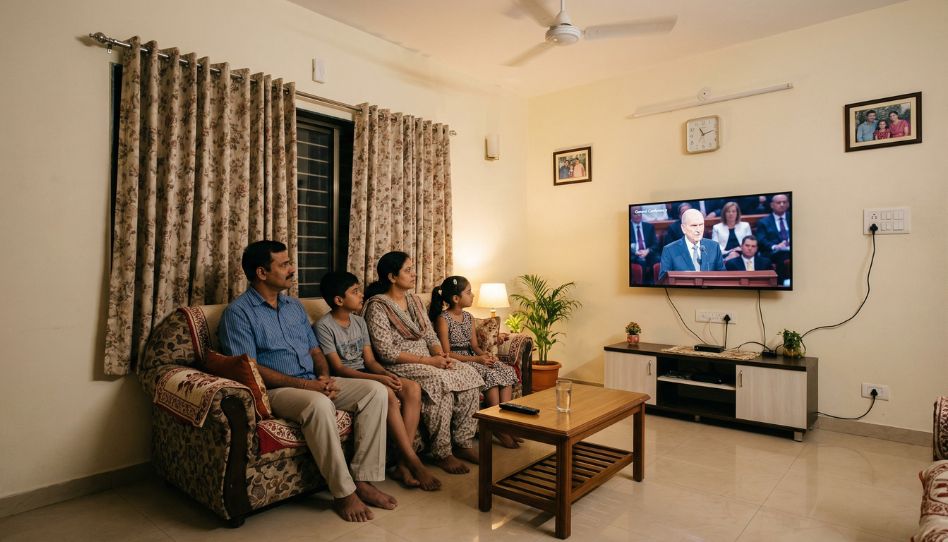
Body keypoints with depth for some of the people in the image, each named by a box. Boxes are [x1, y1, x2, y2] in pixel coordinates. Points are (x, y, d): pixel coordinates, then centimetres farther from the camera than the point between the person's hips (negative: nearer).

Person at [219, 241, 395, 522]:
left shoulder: (295, 306, 18)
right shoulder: (238, 312, -4)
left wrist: (324, 377, -4)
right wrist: (303, 384, -20)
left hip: (314, 383, 7)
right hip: (275, 390, -7)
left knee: (375, 390, -14)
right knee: (319, 404, -38)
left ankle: (363, 479, -13)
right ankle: (343, 493, -23)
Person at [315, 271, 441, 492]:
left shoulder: (359, 321, 12)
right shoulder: (324, 326, -11)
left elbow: (369, 360, 9)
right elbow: (338, 368, -17)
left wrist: (386, 373, -13)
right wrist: (377, 378, -27)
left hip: (365, 373, 7)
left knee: (413, 388, -18)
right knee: (387, 395, -34)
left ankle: (403, 463, -20)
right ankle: (414, 463, -24)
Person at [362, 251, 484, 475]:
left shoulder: (415, 300, 13)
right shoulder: (377, 306, -11)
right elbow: (386, 352, -17)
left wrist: (441, 355, -8)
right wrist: (428, 360, -19)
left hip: (427, 361, 8)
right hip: (399, 367, -7)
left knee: (470, 375, -14)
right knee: (440, 381, -33)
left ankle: (463, 442, -5)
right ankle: (442, 453, -18)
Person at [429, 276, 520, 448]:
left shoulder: (468, 317, 13)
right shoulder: (443, 319, -10)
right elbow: (447, 353, -15)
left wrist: (485, 354, -8)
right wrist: (476, 359, -21)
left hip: (473, 359, 8)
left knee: (507, 370, -15)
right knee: (490, 374, -29)